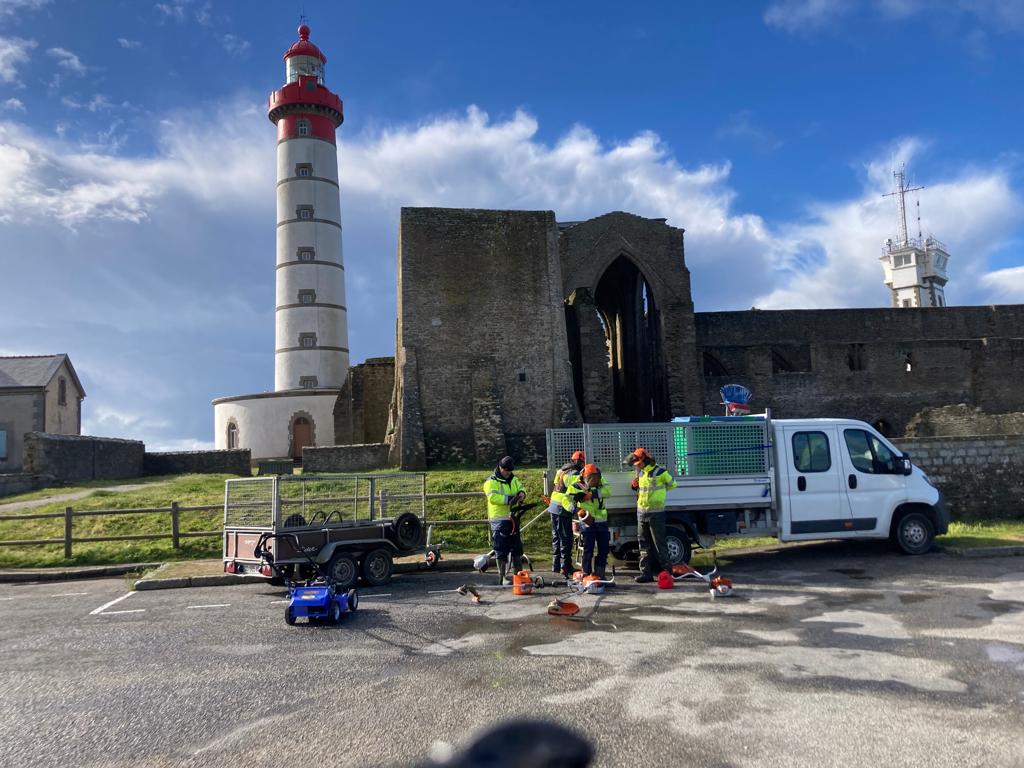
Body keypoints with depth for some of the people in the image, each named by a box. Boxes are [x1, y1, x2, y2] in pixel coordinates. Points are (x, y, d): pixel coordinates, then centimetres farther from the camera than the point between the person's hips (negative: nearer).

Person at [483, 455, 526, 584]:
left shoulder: (514, 480, 15)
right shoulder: (491, 482, -9)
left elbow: (521, 488, 10)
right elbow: (493, 497, -22)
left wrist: (521, 494, -14)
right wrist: (509, 499, -29)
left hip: (513, 518, 7)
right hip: (499, 520, -7)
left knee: (517, 547, 13)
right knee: (501, 550, -3)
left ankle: (518, 573, 24)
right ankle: (502, 577, 5)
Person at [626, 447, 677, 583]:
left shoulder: (659, 472, -12)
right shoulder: (641, 472, 10)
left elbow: (672, 484, 1)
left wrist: (658, 490, 2)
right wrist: (636, 486, 7)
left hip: (656, 513, -7)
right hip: (641, 512, 7)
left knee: (659, 544, -2)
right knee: (644, 544, 8)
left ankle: (668, 571, 9)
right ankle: (646, 573, 12)